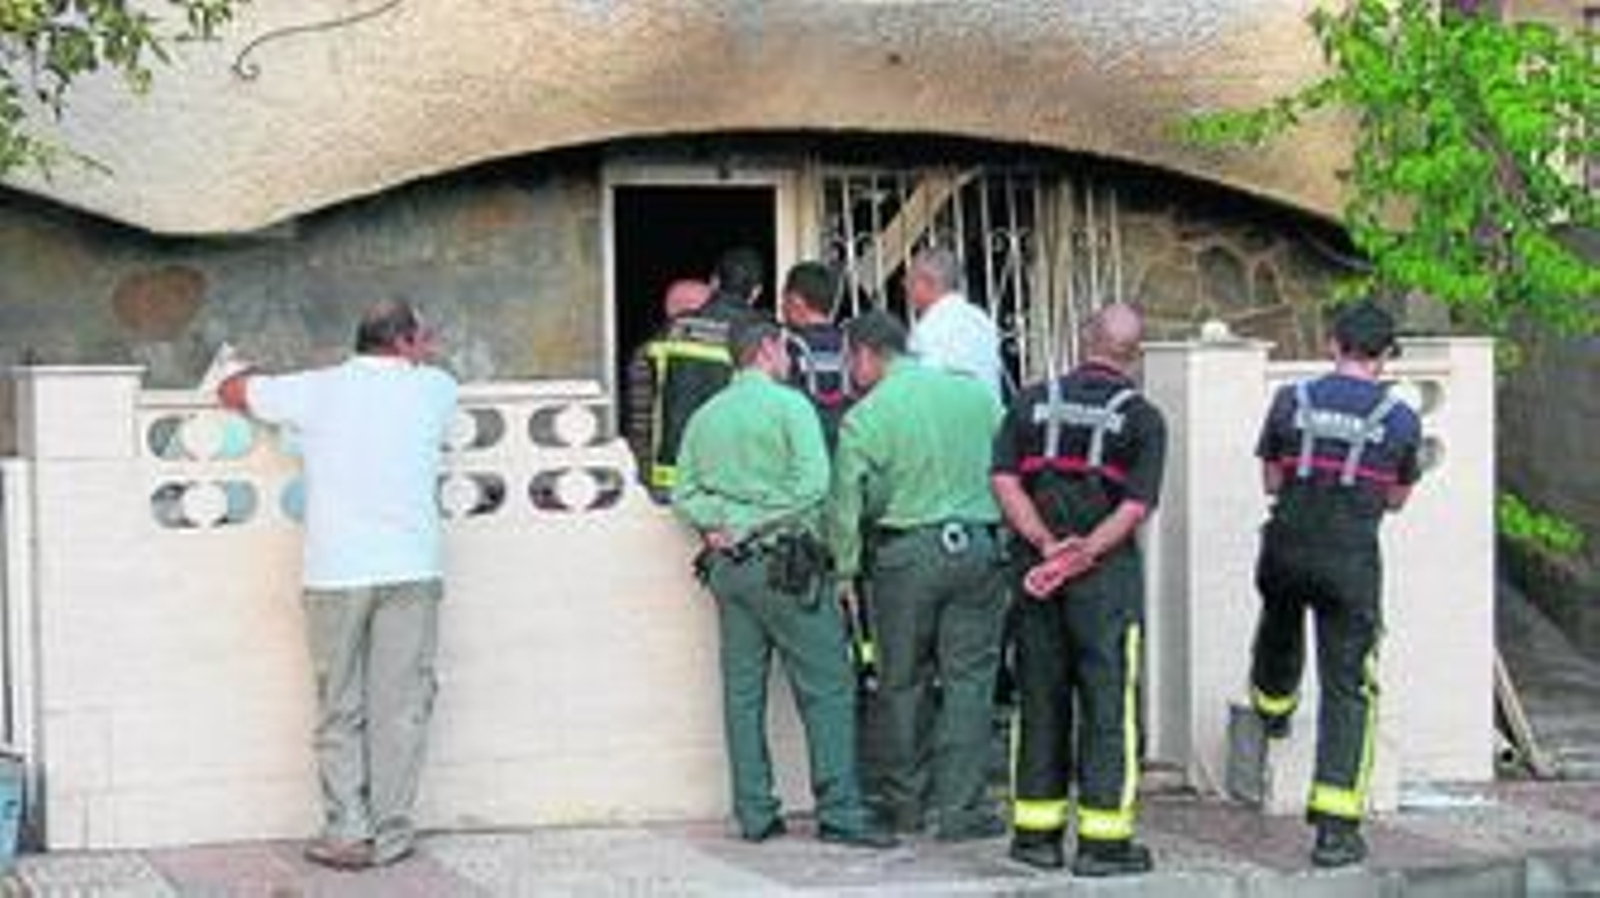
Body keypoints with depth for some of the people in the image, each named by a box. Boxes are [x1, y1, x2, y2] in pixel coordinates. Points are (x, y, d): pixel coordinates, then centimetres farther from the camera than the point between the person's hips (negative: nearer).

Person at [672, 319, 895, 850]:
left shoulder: (705, 417, 14)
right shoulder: (789, 405, -5)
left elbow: (684, 495, 9)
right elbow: (812, 483, -16)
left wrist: (719, 522, -2)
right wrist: (766, 520, -8)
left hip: (726, 566, 6)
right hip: (782, 563, -6)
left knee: (742, 690, 8)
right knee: (827, 686, -2)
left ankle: (755, 814, 10)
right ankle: (838, 813, -5)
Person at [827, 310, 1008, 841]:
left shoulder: (864, 418, -5)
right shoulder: (975, 394, 6)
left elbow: (847, 505, -5)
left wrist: (844, 572, 7)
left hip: (906, 553, -2)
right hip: (977, 548, 2)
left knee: (902, 682, 11)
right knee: (968, 680, 4)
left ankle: (902, 802, 19)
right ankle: (960, 808, 3)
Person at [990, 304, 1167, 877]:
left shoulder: (1033, 401, 7)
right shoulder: (1141, 417, -1)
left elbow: (1004, 480, -3)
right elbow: (1135, 507, -12)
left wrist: (1048, 545, -10)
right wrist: (1081, 556, -15)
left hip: (1036, 568, 3)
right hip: (1108, 573, -3)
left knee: (1040, 701, 11)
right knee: (1109, 705, 1)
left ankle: (1036, 833, 15)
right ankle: (1103, 840, 0)